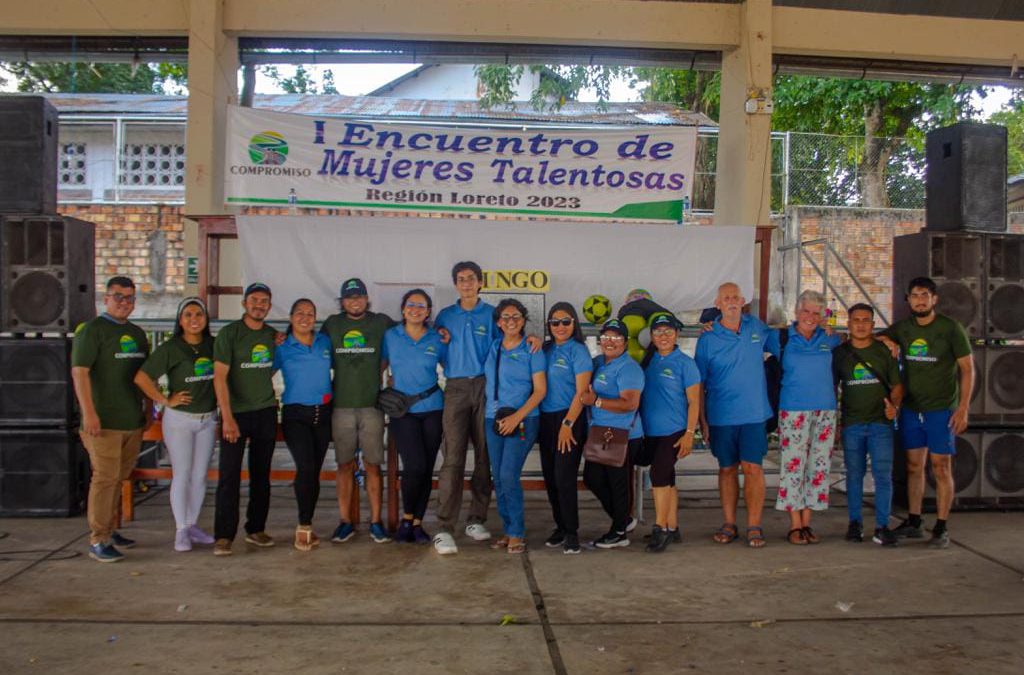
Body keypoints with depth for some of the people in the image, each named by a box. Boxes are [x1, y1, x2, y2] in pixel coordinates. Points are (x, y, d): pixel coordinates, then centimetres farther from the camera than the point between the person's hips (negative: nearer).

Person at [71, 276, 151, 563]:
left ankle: (110, 530, 23)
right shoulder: (92, 329, -6)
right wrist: (88, 413, -20)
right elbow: (79, 371, -14)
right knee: (105, 478, -6)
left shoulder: (137, 333, 16)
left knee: (119, 478, 12)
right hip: (104, 421, -7)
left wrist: (149, 408, 19)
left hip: (133, 421, 7)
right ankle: (98, 541, 0)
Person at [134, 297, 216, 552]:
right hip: (179, 419, -4)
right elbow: (141, 378, -12)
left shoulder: (213, 346, 3)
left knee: (200, 476, 9)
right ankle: (181, 531, 8)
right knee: (181, 475, 0)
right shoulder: (170, 348, -9)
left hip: (208, 419, 4)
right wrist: (165, 401, -12)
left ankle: (192, 525, 21)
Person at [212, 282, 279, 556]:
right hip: (236, 413, -4)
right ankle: (224, 536, 1)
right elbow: (220, 376, -13)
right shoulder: (229, 333, -6)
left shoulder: (274, 336, 8)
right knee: (229, 475, -5)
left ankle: (256, 529, 20)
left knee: (261, 474, 9)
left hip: (266, 412, 4)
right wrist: (227, 417, -21)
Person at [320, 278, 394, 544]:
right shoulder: (332, 324, 10)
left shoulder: (381, 322, 5)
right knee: (345, 465, 5)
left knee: (373, 465, 0)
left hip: (371, 405, -1)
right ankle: (345, 522, 12)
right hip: (341, 405, 1)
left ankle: (376, 521, 7)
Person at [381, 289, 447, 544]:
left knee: (427, 468, 3)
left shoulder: (437, 339, 6)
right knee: (415, 465, -15)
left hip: (432, 409, 2)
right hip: (402, 410, -2)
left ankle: (417, 523, 16)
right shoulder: (390, 336, 4)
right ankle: (406, 518, 5)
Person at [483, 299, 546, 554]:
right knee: (498, 479, 5)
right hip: (494, 419, 5)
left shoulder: (532, 350, -2)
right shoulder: (492, 348, 11)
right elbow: (488, 381, 23)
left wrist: (517, 416, -14)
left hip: (523, 420, -5)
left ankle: (517, 533, 0)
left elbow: (540, 390, -6)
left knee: (509, 476, -12)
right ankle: (508, 530, 16)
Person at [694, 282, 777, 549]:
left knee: (752, 467, -4)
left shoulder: (757, 327, 4)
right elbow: (698, 383, 0)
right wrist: (702, 421, -3)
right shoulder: (707, 339, -2)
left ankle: (754, 526, 4)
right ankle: (729, 524, 19)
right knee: (727, 468, 9)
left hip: (753, 413, 0)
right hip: (720, 416, 0)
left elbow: (780, 346, 21)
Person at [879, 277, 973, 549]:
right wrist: (885, 340, -6)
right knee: (914, 466, 10)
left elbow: (967, 369, -5)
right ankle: (914, 523, 19)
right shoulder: (902, 328, 6)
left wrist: (963, 409, -12)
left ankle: (941, 528, 5)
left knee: (941, 468, -2)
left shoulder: (951, 329, -6)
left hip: (941, 410, -4)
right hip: (910, 409, 4)